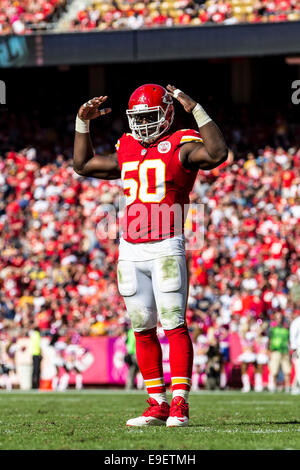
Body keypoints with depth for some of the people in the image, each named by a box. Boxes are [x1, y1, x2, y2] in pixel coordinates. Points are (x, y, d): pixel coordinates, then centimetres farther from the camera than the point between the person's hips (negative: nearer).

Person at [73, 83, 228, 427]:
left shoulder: (181, 146, -2)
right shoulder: (127, 151, 17)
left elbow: (217, 153, -23)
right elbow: (83, 165, 30)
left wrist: (195, 109, -19)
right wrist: (83, 122, 24)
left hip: (166, 248, -6)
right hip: (130, 252, 6)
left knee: (174, 325, -10)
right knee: (143, 330, 6)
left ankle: (179, 403, -10)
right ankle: (157, 405, 10)